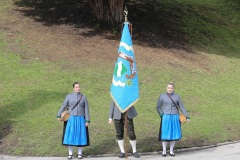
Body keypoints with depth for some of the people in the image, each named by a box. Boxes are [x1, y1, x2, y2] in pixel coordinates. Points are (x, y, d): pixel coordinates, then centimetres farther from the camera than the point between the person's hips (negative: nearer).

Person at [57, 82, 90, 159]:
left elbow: (86, 110, 3)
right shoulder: (69, 96, 2)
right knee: (70, 135, -2)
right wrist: (59, 116, -16)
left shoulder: (83, 97, 4)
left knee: (80, 136, 0)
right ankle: (70, 153, 7)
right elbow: (63, 106, -3)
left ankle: (80, 153, 11)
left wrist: (87, 121, -3)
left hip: (80, 119, 0)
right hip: (71, 119, 0)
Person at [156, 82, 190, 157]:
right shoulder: (162, 96, 5)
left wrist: (187, 117, 5)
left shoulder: (177, 97, 8)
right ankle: (164, 150, 10)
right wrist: (161, 114, -9)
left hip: (174, 118, 2)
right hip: (165, 118, -1)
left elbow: (182, 107, 10)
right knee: (165, 134, -2)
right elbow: (158, 107, 6)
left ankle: (171, 150, 15)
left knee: (174, 134, 3)